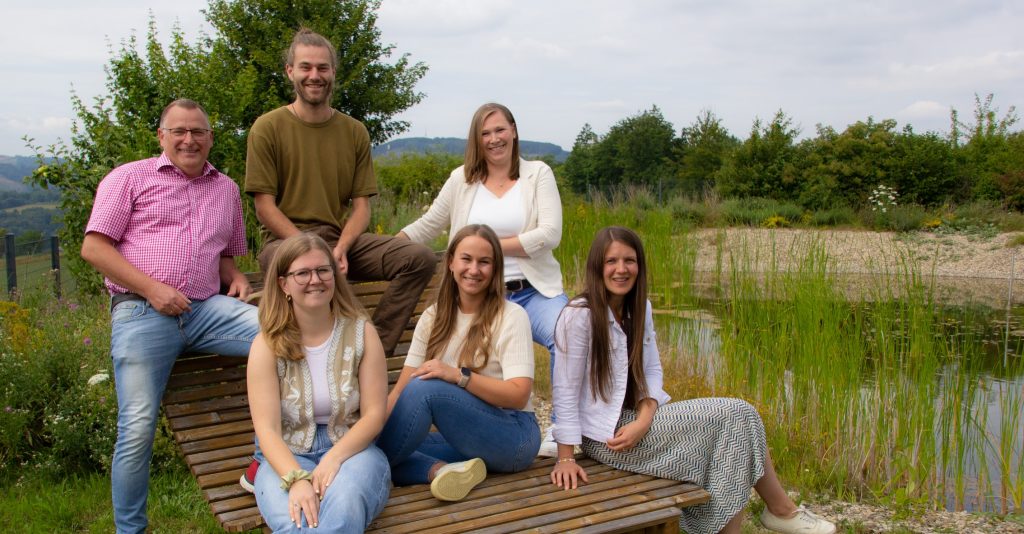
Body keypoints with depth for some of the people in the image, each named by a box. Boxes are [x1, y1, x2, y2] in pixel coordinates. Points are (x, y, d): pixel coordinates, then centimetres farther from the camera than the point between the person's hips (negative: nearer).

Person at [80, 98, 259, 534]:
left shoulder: (226, 189, 22)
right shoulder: (130, 178, 9)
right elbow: (94, 248, 0)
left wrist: (237, 277, 6)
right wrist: (152, 289, -11)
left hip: (207, 308, 4)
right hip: (142, 313, -3)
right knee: (138, 428, -10)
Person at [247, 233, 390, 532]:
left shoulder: (361, 333, 2)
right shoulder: (267, 345, -1)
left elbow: (374, 413, -2)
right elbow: (267, 429, -9)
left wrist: (334, 458, -19)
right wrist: (296, 479, -28)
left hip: (351, 449, 1)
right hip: (287, 456, 0)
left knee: (344, 505, -36)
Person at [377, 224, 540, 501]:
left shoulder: (511, 317, -7)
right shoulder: (433, 317, 8)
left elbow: (519, 395, -15)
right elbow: (401, 389, 1)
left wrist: (458, 375, -27)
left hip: (512, 437, -5)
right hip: (462, 439, 5)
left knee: (425, 388, -27)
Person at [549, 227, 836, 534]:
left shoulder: (640, 308, 7)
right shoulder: (579, 315, -16)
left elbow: (652, 370, 5)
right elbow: (565, 390, -15)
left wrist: (644, 420, -13)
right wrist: (565, 458, -17)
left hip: (635, 420, 7)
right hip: (605, 435, -7)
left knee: (735, 418, -11)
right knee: (735, 414, -12)